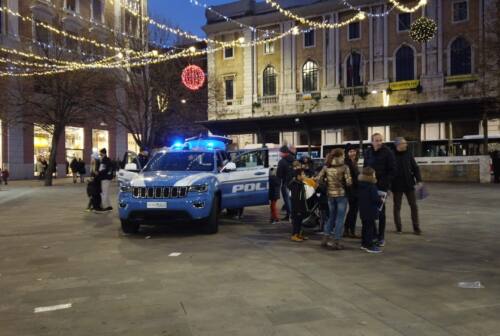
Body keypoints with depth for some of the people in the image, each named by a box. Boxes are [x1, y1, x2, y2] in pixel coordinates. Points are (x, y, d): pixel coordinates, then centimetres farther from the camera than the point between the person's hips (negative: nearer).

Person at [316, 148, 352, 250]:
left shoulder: (326, 166, 1)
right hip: (341, 194, -4)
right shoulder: (344, 167, -10)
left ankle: (326, 238, 17)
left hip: (330, 195, 4)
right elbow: (348, 182, -14)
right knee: (340, 218, 4)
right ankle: (337, 242, 6)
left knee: (331, 217, 19)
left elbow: (319, 179, 2)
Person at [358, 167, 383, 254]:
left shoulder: (360, 186, 5)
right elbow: (375, 198, -22)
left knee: (365, 226, 17)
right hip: (371, 211, -8)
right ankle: (370, 246, 2)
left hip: (362, 210, 8)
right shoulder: (371, 186, -19)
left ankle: (364, 244, 26)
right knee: (370, 228, -2)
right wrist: (381, 202, -1)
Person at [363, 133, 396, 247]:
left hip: (382, 186, -4)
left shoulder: (388, 152, -5)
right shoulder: (368, 153, 9)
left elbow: (392, 170, -7)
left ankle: (381, 237, 10)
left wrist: (387, 185, -15)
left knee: (380, 212, 2)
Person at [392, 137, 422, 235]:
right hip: (397, 186, -2)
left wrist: (418, 179, -6)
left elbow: (415, 167, 5)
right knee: (397, 207, 7)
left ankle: (416, 228, 11)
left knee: (413, 205, 3)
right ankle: (398, 228, 18)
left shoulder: (408, 154, 2)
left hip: (409, 184, 2)